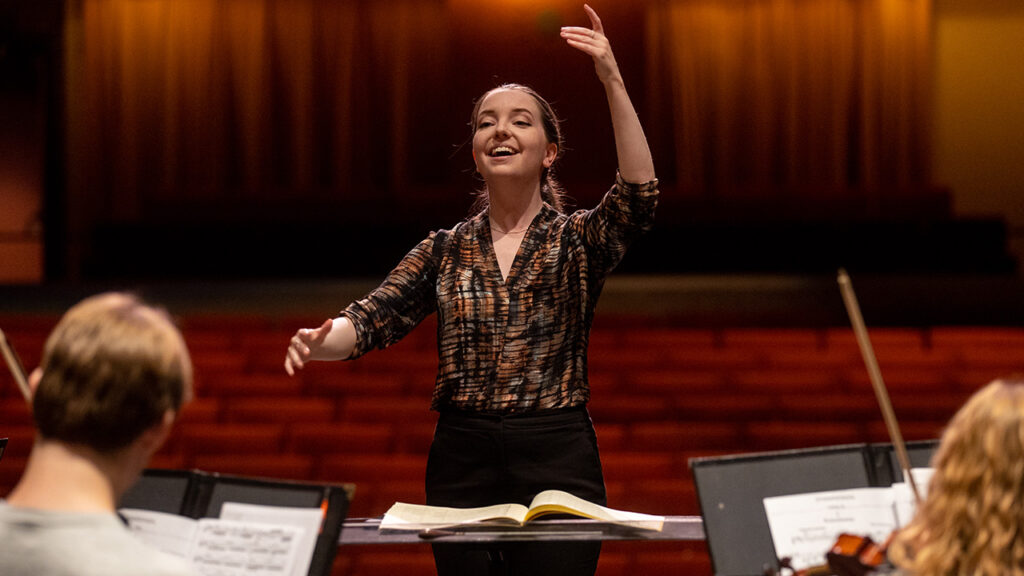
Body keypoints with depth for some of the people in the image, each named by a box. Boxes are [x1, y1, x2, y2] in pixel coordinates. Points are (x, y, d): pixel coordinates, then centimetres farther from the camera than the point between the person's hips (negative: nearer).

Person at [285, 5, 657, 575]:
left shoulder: (577, 240, 3)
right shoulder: (446, 250, 11)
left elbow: (639, 197, -16)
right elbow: (374, 320, 2)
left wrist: (614, 84, -25)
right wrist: (320, 341, -22)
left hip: (556, 462, -3)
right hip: (462, 460, 3)